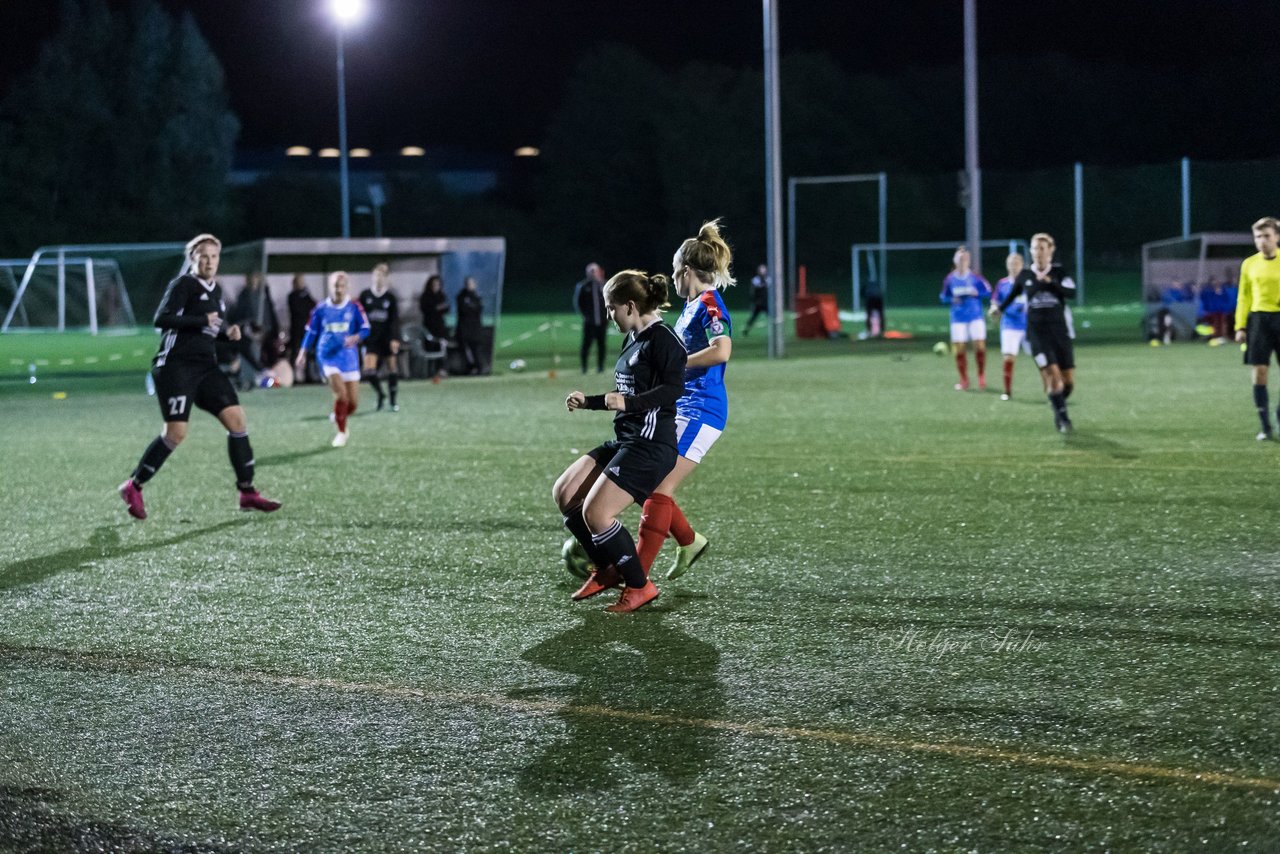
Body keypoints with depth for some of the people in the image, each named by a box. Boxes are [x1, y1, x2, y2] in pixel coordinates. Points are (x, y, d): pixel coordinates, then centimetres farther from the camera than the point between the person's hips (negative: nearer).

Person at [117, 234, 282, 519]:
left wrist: (228, 331, 8)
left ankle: (247, 493, 2)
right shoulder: (183, 284, -7)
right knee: (176, 433, -12)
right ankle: (133, 486, 5)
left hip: (204, 366, 8)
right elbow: (161, 319, -19)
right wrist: (203, 320, -19)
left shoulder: (216, 290, 17)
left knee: (236, 418, -3)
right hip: (176, 365, -8)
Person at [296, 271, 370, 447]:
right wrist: (303, 354, 3)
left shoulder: (354, 308, -2)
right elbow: (311, 332, 8)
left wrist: (355, 338, -24)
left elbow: (365, 329, -3)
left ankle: (340, 417, 34)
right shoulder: (321, 310, 0)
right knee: (341, 394, -19)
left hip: (349, 356, 2)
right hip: (327, 356, -2)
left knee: (353, 401, 0)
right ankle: (342, 432, -3)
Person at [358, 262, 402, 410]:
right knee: (369, 370, -12)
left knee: (392, 367, 5)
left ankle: (393, 401, 21)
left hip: (387, 338, 0)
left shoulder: (391, 297, -2)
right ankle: (380, 395, 13)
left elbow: (395, 319, -5)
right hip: (371, 338, 0)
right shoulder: (365, 295, 0)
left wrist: (395, 339, -14)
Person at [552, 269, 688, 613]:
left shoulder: (661, 338, -13)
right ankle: (606, 571, 17)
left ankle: (639, 586, 0)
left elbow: (673, 388, -25)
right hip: (624, 440, 10)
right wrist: (587, 402, 26)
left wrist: (629, 402, -34)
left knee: (595, 513, -16)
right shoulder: (632, 339, 17)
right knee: (563, 494, 6)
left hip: (651, 446, -10)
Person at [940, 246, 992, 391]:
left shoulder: (975, 277, -3)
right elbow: (943, 297, 11)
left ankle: (981, 377, 11)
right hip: (958, 318, 1)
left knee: (980, 346, -9)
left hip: (976, 317, -1)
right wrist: (952, 299, -9)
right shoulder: (950, 279, 3)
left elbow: (988, 291, 0)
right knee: (959, 349, 0)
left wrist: (976, 293, -16)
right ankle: (964, 381, 13)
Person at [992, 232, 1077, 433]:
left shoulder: (1059, 272, 1)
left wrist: (1050, 282, -23)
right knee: (1053, 375, -16)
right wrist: (1000, 308, 20)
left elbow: (1071, 292, -14)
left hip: (1059, 331, 1)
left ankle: (1059, 410, 26)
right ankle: (1062, 417, -5)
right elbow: (1013, 294, 22)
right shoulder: (1024, 276, 4)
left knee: (1068, 381, 0)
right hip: (1037, 332, -1)